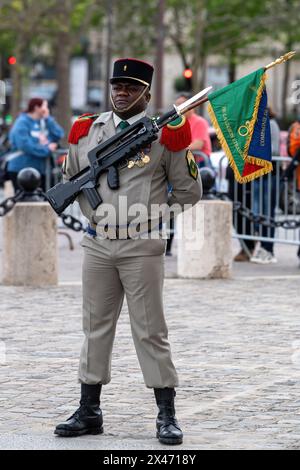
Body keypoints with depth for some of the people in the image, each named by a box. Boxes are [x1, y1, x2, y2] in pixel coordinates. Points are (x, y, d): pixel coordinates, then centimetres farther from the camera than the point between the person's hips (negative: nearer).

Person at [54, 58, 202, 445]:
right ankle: (89, 412, 17)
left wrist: (148, 206, 2)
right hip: (97, 246, 4)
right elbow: (69, 178, 24)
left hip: (142, 248, -4)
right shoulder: (87, 131, 9)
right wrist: (92, 208, 11)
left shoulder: (164, 135, -1)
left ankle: (167, 416, 2)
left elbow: (189, 192, 4)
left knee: (150, 330, -3)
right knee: (96, 327, 9)